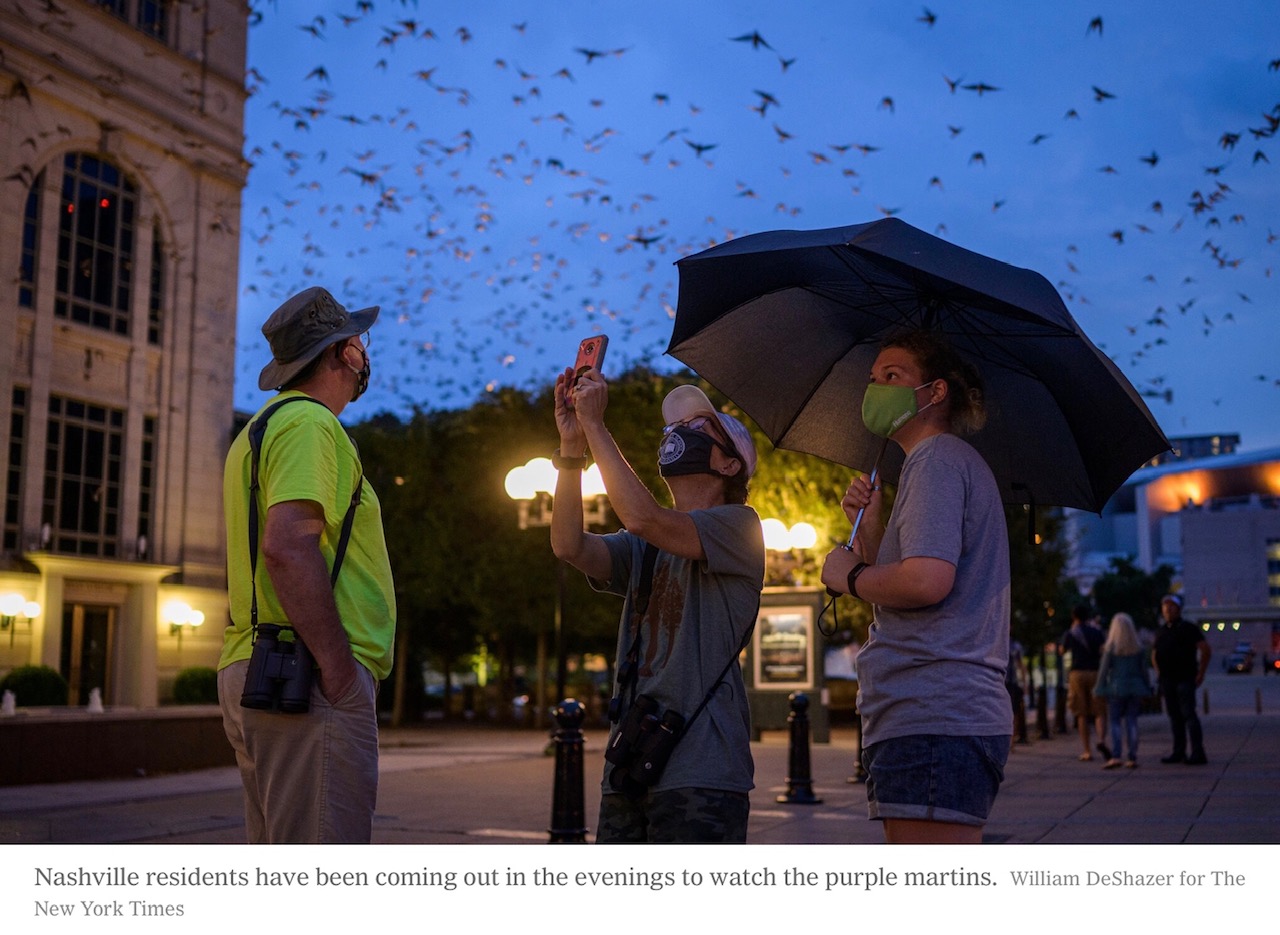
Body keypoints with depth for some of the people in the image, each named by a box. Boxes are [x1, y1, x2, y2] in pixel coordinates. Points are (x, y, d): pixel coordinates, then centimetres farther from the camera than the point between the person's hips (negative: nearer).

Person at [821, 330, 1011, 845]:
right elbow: (895, 590, 25)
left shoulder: (937, 457, -5)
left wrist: (849, 576, -5)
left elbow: (927, 580, -22)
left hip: (934, 721, -11)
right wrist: (869, 527, 12)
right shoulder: (957, 461, 26)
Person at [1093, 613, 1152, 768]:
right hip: (1135, 688, 3)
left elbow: (1104, 669, -4)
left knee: (1115, 722, 0)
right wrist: (1146, 690, 13)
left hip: (1116, 687, -3)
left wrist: (1100, 689, 1)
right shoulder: (1138, 647, 3)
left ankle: (1115, 756, -12)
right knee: (1132, 722, 5)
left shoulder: (1110, 647, -5)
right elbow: (1143, 669, 6)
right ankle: (1132, 758, 3)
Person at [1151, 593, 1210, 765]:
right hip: (1166, 680, 6)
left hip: (1185, 680, -6)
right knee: (1174, 716, 8)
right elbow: (1154, 654, 29)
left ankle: (1198, 753, -11)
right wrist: (1158, 672, 17)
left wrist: (1200, 674, -9)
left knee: (1188, 714, -11)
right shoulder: (1161, 632, 15)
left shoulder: (1188, 628, -3)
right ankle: (1178, 752, 12)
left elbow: (1206, 650, -7)